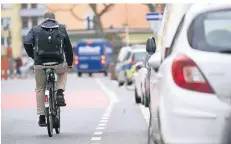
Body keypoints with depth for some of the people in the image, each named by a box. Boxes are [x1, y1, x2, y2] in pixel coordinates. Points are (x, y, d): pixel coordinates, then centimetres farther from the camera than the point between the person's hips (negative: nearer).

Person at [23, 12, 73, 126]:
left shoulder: (35, 29, 11)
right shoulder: (61, 29, 13)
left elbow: (27, 43, -3)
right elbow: (68, 47, 14)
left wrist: (33, 56, 13)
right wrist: (70, 63, 24)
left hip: (40, 64, 0)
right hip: (58, 64, 0)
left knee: (40, 89, 19)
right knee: (63, 71, 35)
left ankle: (41, 117, 15)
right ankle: (60, 92, 11)